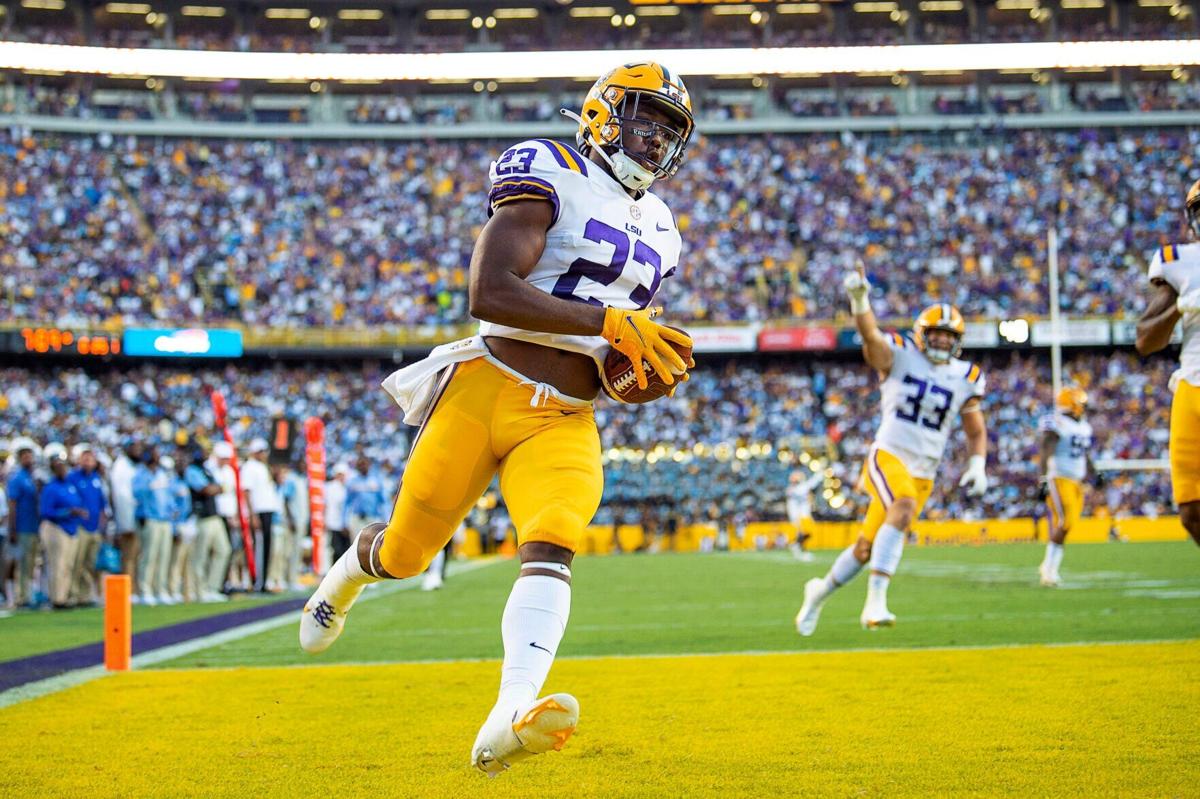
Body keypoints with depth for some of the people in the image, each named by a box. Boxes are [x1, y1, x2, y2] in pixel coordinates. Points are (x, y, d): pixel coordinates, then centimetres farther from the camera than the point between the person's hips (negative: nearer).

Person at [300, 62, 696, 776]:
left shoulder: (657, 231, 18)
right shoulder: (550, 176, -6)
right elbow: (489, 292, -19)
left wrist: (641, 363, 5)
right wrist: (609, 322, -24)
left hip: (566, 422, 4)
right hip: (487, 391, -4)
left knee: (552, 545, -24)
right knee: (405, 552, 7)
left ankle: (509, 720, -43)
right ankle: (349, 572, 46)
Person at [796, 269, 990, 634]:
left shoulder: (965, 379, 9)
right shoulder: (899, 357, -2)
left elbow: (976, 432, 19)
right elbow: (871, 336, -23)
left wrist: (977, 466, -1)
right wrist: (859, 300, -43)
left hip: (922, 475, 5)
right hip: (888, 457, -5)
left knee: (867, 550, 8)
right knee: (904, 508, -36)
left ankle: (822, 590, 36)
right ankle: (876, 599, -37)